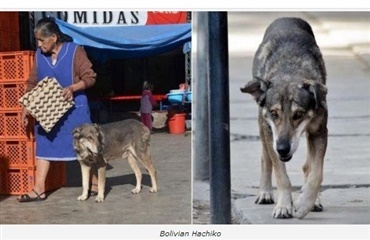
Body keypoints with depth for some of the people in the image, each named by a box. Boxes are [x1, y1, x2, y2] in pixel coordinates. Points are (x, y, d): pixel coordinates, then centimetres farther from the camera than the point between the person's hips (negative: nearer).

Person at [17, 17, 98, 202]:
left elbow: (90, 78, -12)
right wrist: (26, 108, 3)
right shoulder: (39, 55, 1)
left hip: (73, 109, -5)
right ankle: (39, 189, 6)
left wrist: (73, 87, -28)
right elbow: (32, 83, 7)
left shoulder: (75, 51, -12)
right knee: (44, 146, 3)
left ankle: (95, 182, 17)